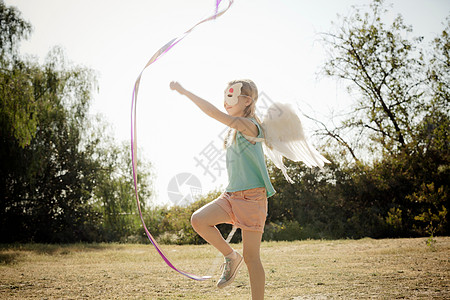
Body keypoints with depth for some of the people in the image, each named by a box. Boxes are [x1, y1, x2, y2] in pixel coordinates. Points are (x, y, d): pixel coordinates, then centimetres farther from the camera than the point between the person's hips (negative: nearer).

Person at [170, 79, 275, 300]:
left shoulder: (248, 126, -13)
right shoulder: (234, 129, 14)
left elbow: (215, 114, -25)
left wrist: (184, 91, -21)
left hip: (252, 197, -8)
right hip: (231, 195, 8)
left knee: (251, 257, -4)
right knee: (198, 220, -14)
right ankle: (230, 257, 5)